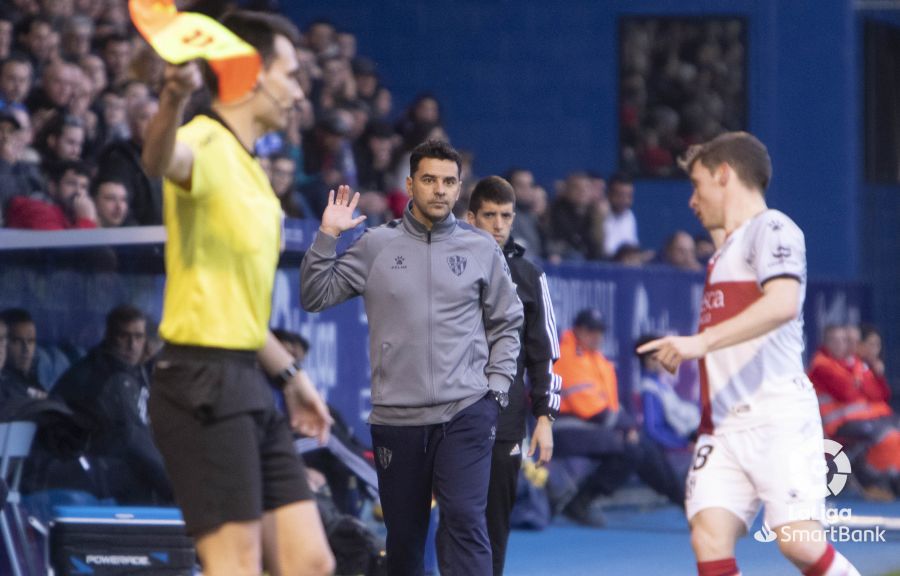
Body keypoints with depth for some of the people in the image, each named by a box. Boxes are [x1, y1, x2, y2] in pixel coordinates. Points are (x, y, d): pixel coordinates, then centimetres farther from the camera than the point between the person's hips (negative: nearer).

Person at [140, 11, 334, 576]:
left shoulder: (250, 169, 19)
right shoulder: (207, 145, -11)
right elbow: (161, 160, -38)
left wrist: (290, 373, 34)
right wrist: (174, 98, -59)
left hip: (248, 384, 10)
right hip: (205, 382, -10)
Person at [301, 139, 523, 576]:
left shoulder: (480, 249, 7)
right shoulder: (376, 246, 5)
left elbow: (506, 323, 15)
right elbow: (315, 297, 5)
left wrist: (495, 389, 6)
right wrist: (327, 237, -5)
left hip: (466, 413, -1)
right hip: (396, 417, 1)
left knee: (464, 519, -17)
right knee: (404, 534, 8)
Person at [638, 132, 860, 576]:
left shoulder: (771, 229, -3)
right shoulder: (727, 248, 24)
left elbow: (783, 303, -23)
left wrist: (701, 342, -27)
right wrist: (679, 355, 18)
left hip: (779, 419, -8)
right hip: (722, 428, 8)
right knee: (709, 540, -10)